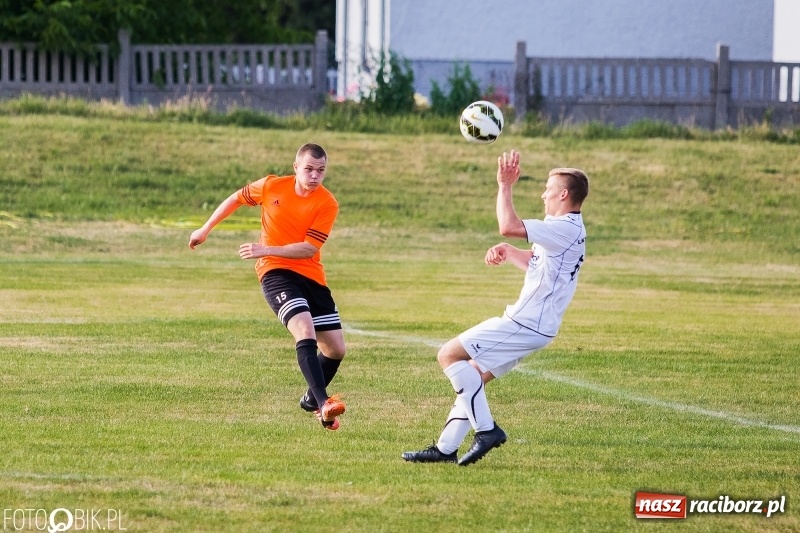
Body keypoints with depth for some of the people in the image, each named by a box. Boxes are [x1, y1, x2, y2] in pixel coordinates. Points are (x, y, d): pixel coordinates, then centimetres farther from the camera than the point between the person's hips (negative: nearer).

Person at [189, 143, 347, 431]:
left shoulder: (327, 204, -8)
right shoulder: (272, 186, -4)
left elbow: (309, 248, -15)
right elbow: (236, 199, 14)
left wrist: (267, 250, -24)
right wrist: (205, 229, 17)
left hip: (311, 275, 3)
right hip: (275, 272, -3)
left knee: (336, 349, 4)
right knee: (305, 330, -27)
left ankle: (312, 400, 32)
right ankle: (323, 404, -37)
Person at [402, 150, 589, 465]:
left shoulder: (565, 229, -18)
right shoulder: (568, 230, 15)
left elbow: (509, 226, -30)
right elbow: (534, 262, 32)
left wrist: (505, 186, -18)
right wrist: (507, 251, 12)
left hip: (525, 325, -11)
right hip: (529, 324, 11)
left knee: (449, 355, -11)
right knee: (473, 378, 16)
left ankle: (486, 428, -12)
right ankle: (446, 448, 17)